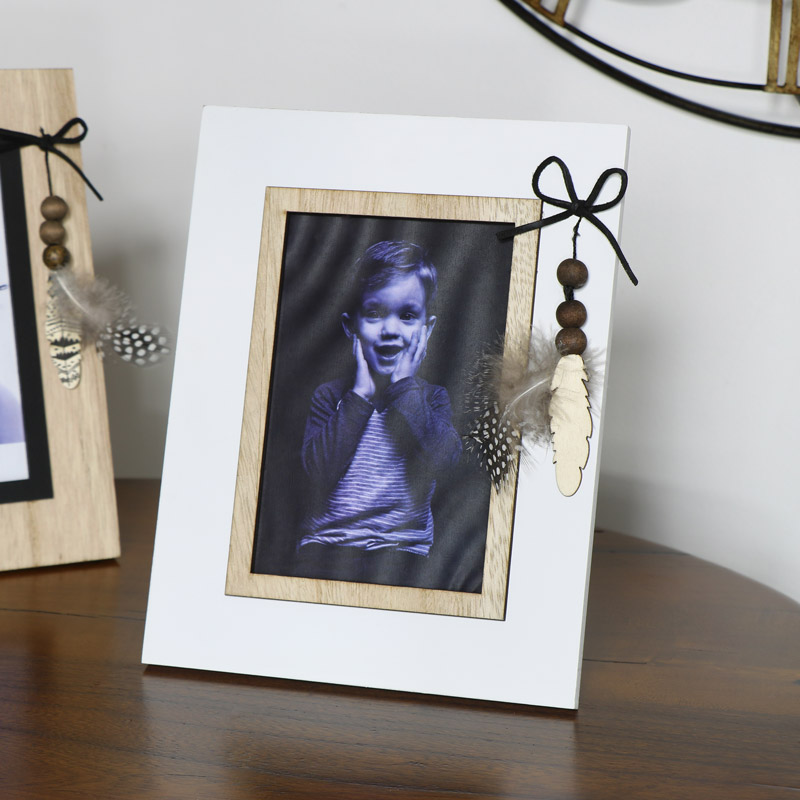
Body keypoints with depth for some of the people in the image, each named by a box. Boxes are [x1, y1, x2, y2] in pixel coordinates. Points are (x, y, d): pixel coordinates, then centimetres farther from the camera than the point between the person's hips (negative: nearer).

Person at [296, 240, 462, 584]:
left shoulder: (431, 397, 10)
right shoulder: (330, 395, 9)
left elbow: (445, 456, -12)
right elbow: (319, 468, -9)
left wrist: (404, 385, -6)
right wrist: (361, 393, -7)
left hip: (403, 550, 0)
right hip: (328, 544, 0)